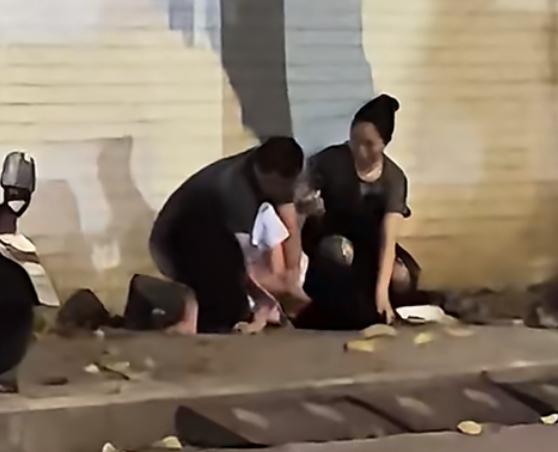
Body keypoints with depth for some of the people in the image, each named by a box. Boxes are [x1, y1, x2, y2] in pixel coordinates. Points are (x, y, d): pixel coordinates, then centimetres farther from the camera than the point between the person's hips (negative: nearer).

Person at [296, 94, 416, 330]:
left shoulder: (393, 179, -19)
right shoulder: (330, 160, -22)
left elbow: (388, 238, -27)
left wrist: (381, 289, -37)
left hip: (368, 242, 2)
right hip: (327, 236, -2)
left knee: (401, 277, -23)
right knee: (337, 251, -38)